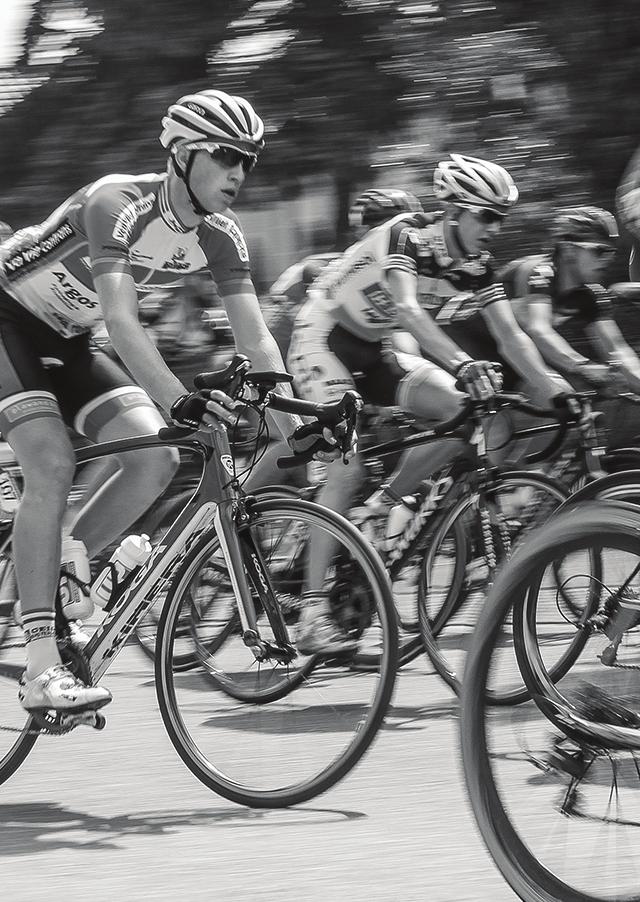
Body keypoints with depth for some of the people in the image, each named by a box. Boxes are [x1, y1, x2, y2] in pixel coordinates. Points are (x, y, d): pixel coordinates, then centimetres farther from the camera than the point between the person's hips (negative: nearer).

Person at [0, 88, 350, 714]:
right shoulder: (118, 204, -29)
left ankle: (57, 588, 7)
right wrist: (177, 402, -53)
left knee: (155, 460, -11)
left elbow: (255, 339, -8)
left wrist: (295, 431, -20)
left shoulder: (219, 235, -8)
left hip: (65, 341, 8)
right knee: (52, 466, -25)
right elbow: (121, 321, -41)